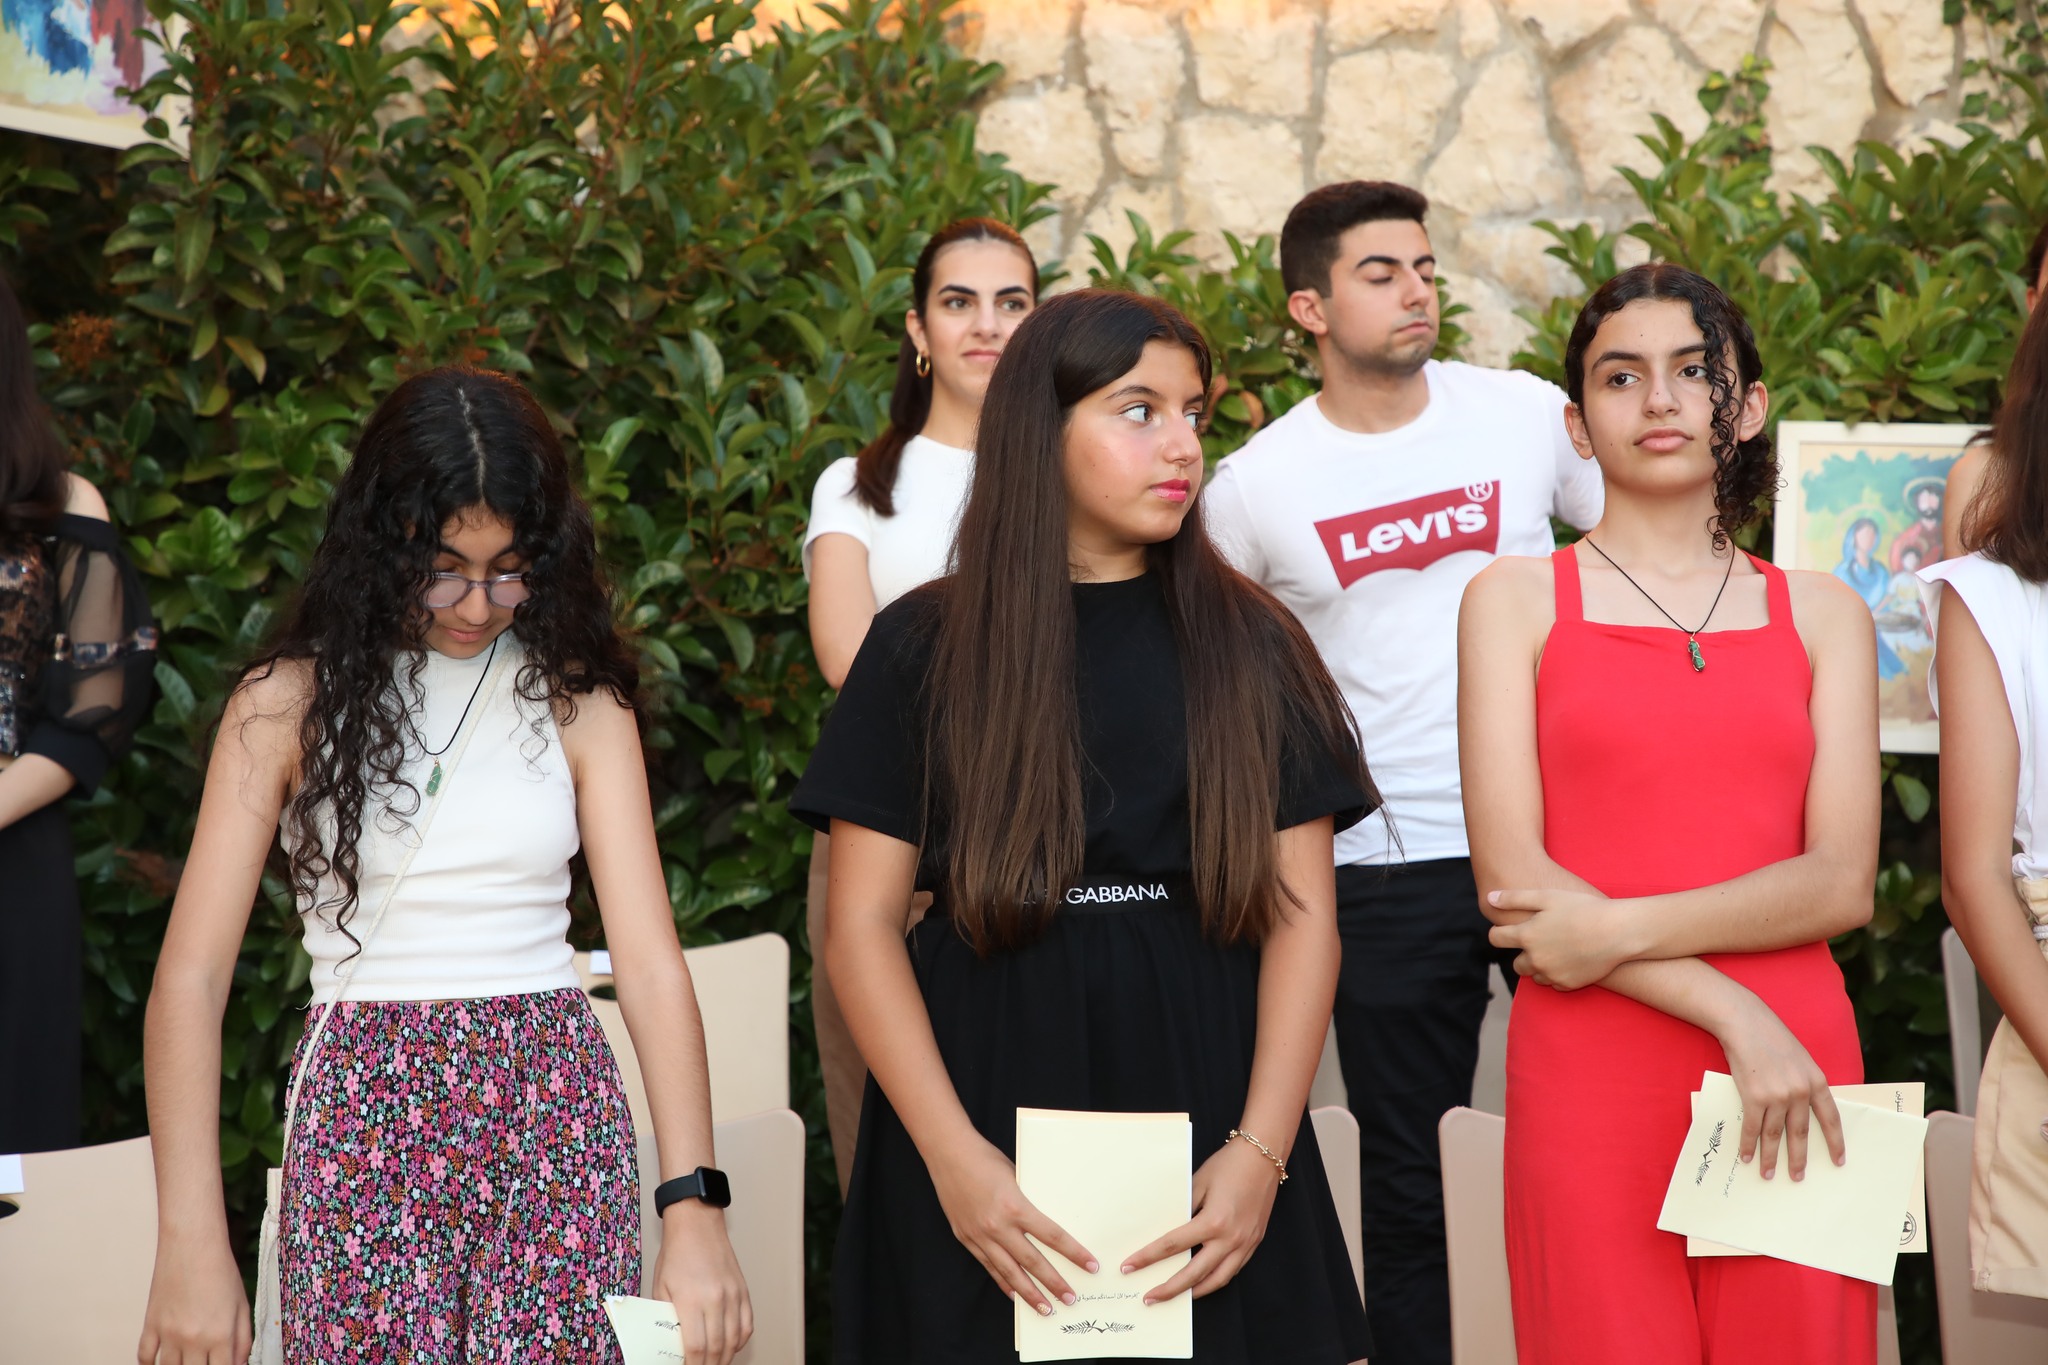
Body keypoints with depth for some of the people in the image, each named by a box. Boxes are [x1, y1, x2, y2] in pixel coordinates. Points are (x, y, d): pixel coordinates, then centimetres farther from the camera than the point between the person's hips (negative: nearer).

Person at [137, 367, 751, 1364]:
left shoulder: (579, 702, 5)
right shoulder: (290, 701, 0)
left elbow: (650, 962, -1)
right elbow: (189, 977, -6)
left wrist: (693, 1207, -13)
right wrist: (191, 1247, -16)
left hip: (556, 1124, 1)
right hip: (365, 1121, -1)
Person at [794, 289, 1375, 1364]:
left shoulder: (1251, 646, 5)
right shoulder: (925, 648, 1)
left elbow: (1302, 915, 1)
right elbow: (863, 924, -3)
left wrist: (1261, 1151, -11)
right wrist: (954, 1156, -13)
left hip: (1201, 1102, 1)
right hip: (986, 1104, -1)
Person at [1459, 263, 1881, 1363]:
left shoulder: (1821, 614, 12)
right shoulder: (1516, 600, 6)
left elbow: (1841, 883, 0)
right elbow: (1511, 875, -5)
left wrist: (1621, 930, -12)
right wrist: (1733, 1015, -12)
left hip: (1796, 1075, 2)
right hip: (1587, 1077, -2)